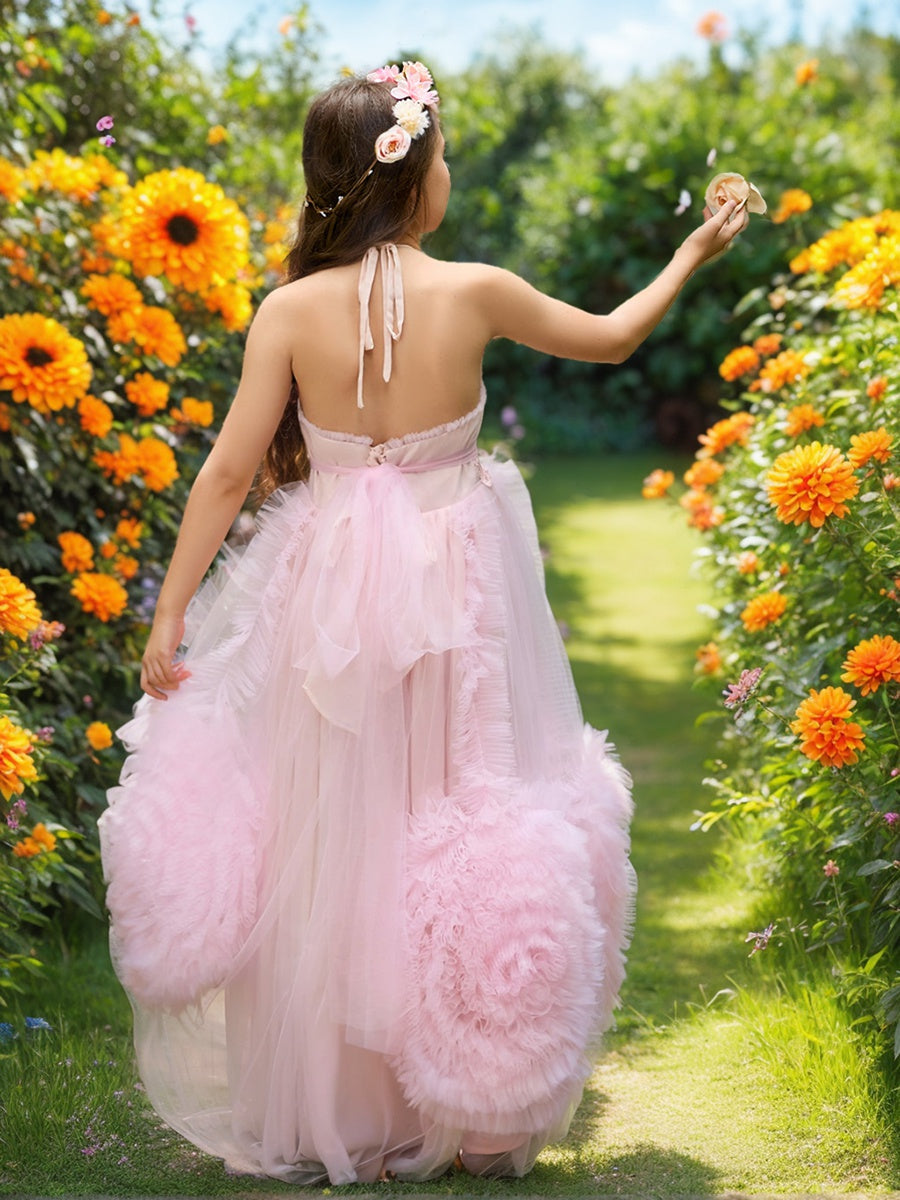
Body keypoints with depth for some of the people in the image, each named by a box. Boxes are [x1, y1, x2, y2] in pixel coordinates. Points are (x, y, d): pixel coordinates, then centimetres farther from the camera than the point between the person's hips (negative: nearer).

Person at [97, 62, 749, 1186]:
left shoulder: (291, 310, -8)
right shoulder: (474, 292, -8)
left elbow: (230, 471, -8)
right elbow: (611, 337, 8)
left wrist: (170, 619, -2)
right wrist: (694, 252, 25)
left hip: (327, 592, 0)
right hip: (454, 596, 0)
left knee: (327, 842, 11)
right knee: (448, 828, 11)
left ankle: (317, 1111, 21)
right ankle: (464, 1109, 22)